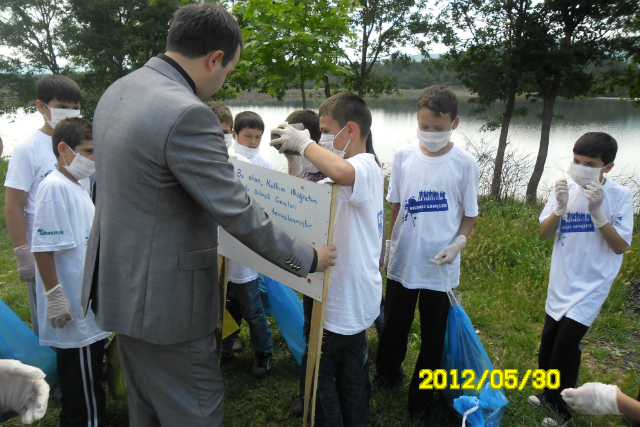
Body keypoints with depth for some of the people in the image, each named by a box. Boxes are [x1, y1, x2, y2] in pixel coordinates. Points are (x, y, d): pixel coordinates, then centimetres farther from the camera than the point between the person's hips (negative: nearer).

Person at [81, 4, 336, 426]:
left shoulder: (117, 91, 4)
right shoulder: (187, 114, -26)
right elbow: (238, 213, -23)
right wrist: (308, 258, -11)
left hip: (118, 281, 10)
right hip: (165, 299, -9)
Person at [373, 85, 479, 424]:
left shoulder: (464, 163, -8)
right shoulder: (403, 156, -3)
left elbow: (470, 215, -1)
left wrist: (458, 243, -18)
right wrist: (389, 243, 6)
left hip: (440, 266, -2)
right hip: (402, 260, 2)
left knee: (433, 338, 12)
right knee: (394, 326, 18)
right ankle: (386, 377, 46)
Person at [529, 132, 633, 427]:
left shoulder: (620, 195, -10)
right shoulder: (566, 188, -3)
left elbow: (620, 246, -13)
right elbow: (544, 233, -3)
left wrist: (597, 211, -24)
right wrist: (560, 207, -21)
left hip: (591, 285, -4)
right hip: (561, 282, 4)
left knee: (566, 343, -7)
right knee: (549, 339, 13)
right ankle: (549, 393, 38)